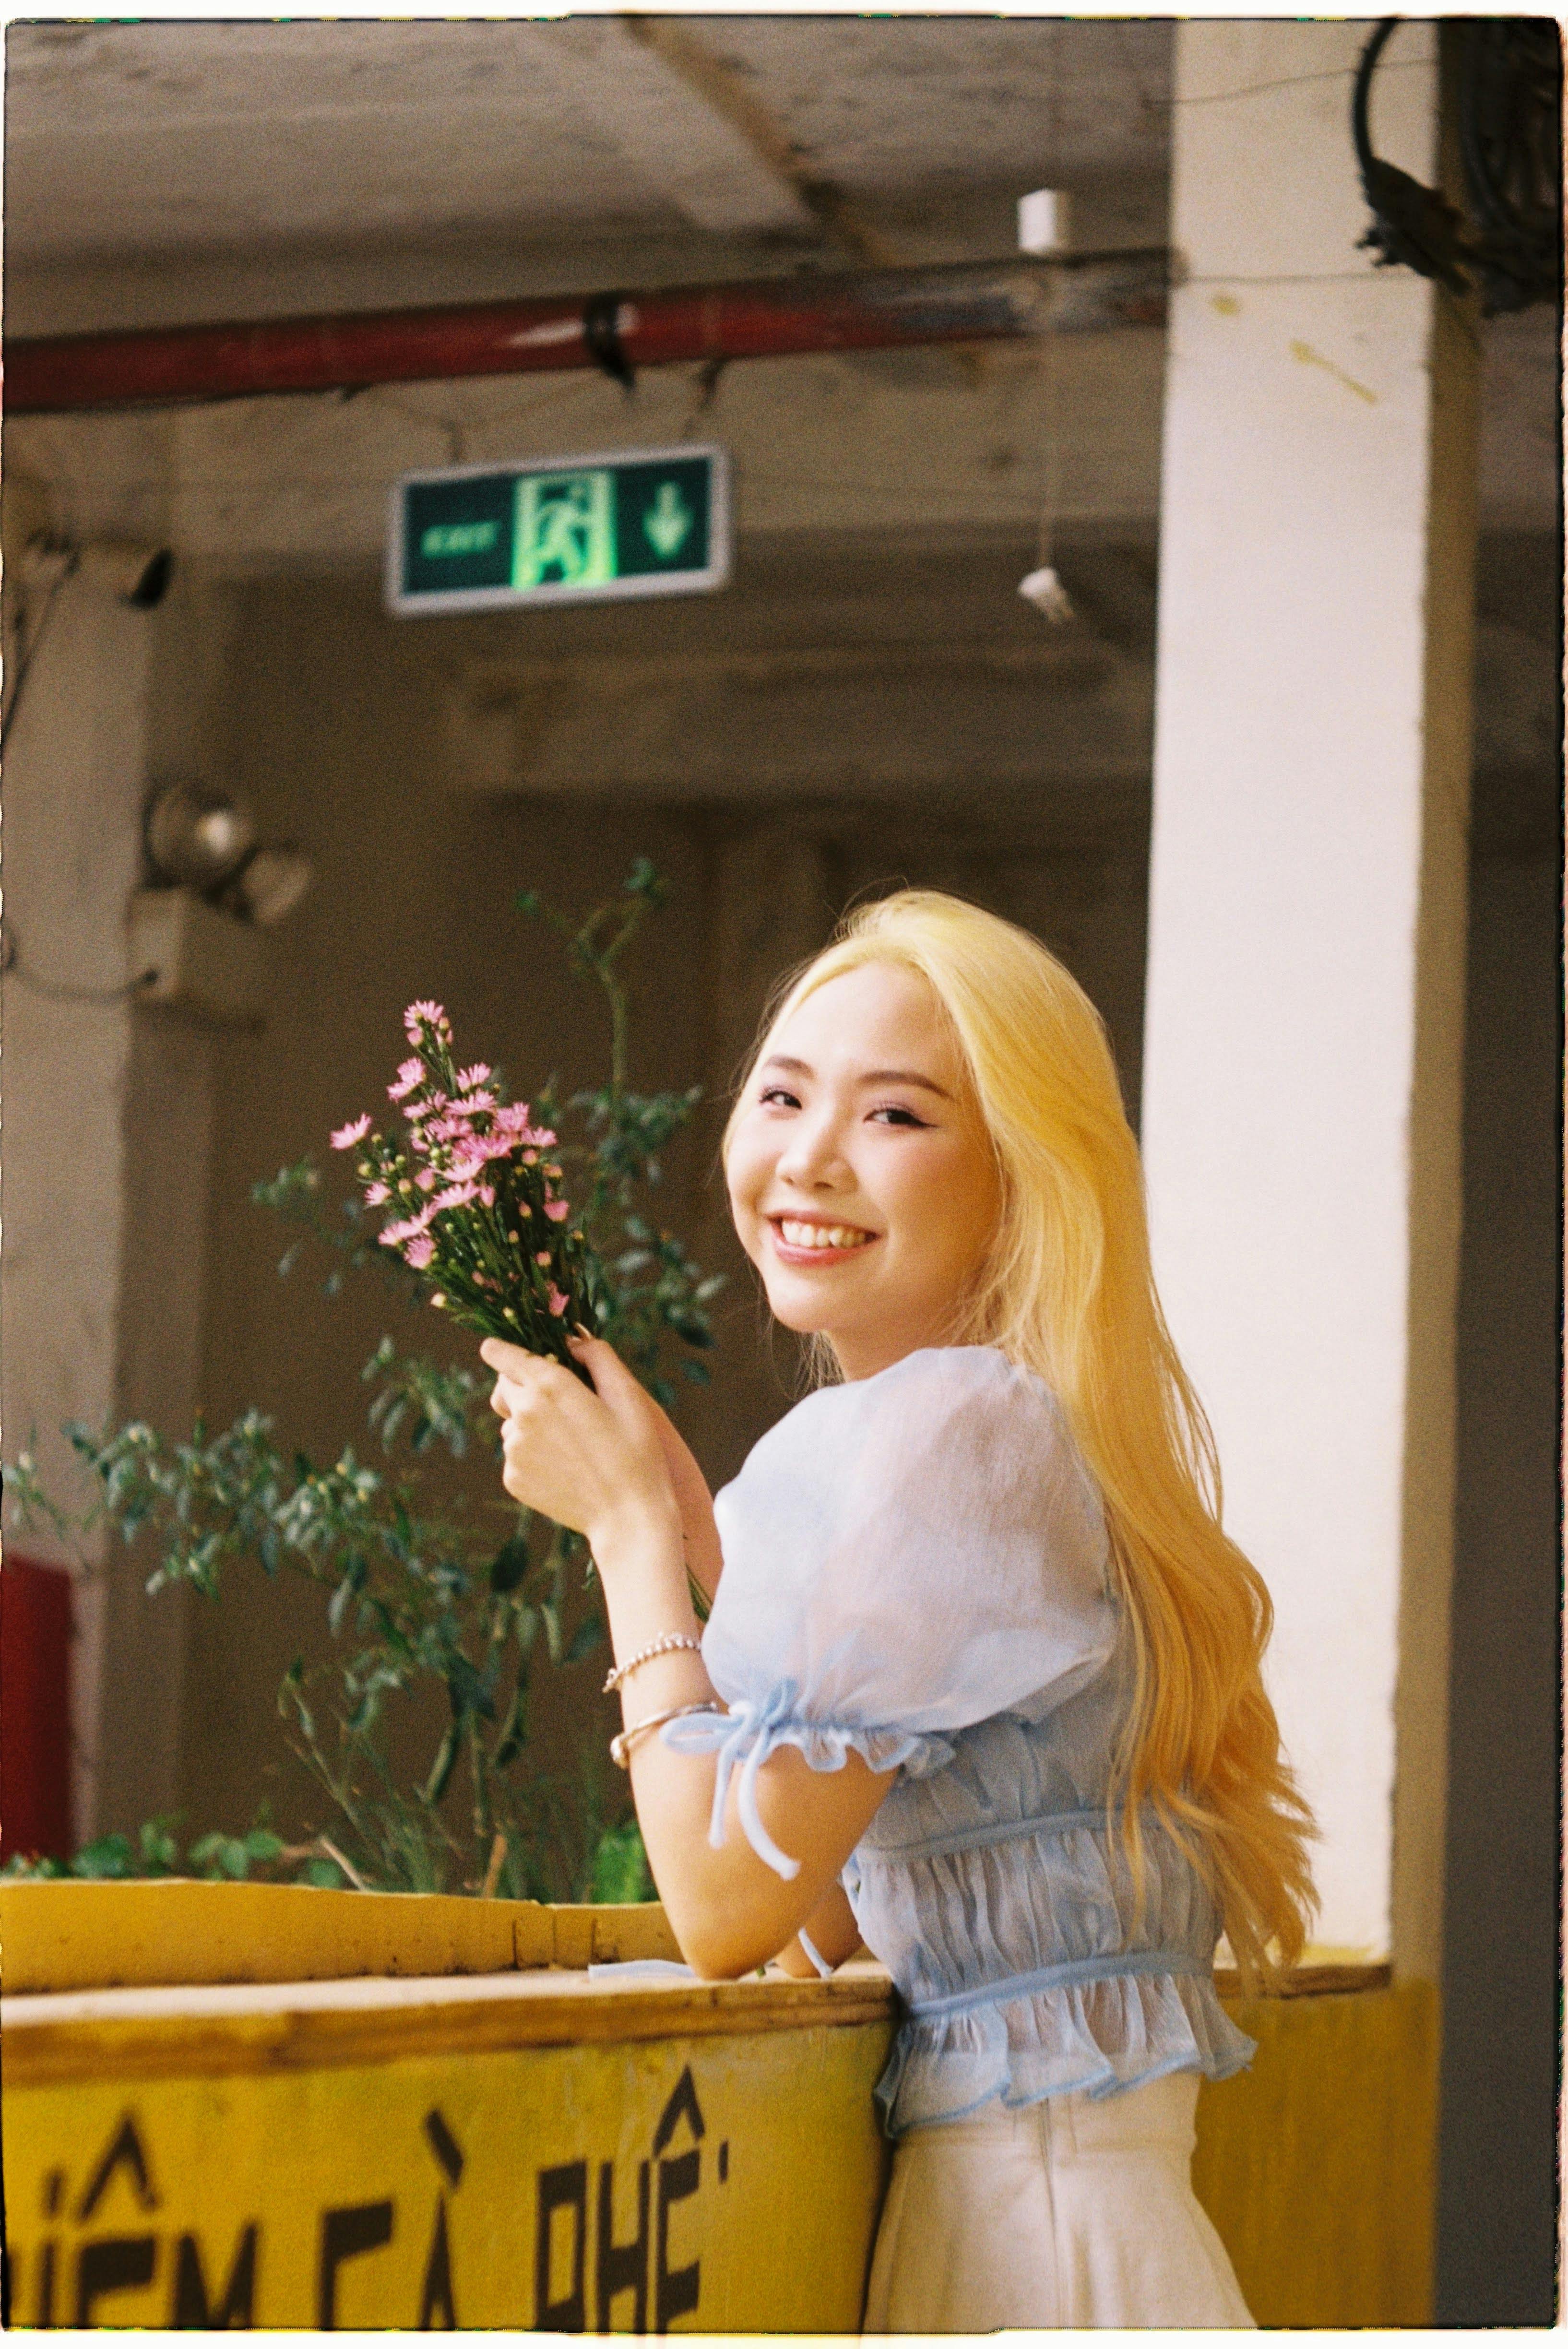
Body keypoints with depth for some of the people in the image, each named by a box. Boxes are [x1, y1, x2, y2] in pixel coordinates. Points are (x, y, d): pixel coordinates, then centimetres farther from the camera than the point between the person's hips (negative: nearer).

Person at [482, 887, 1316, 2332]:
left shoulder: (933, 1431, -15)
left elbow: (730, 1901, -15)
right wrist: (693, 1522, 13)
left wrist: (629, 1514, -6)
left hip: (1020, 2239, -9)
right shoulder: (1020, 1433, 14)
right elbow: (839, 1924, 14)